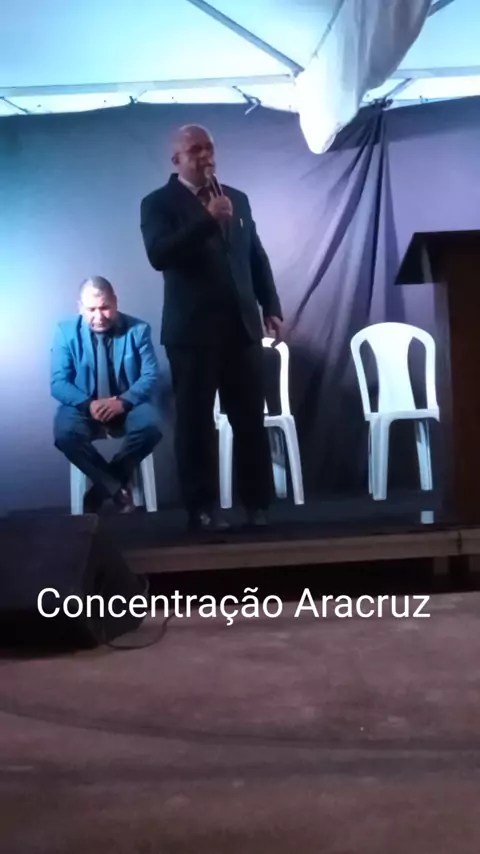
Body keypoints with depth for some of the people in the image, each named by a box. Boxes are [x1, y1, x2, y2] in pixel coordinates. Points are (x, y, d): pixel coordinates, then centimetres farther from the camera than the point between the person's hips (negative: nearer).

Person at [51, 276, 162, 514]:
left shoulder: (138, 330, -2)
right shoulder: (66, 331, -2)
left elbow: (151, 377, -7)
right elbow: (59, 383, -6)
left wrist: (123, 401, -26)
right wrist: (88, 404, -25)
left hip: (128, 404, 0)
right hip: (85, 406, 0)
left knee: (150, 426, -33)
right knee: (65, 433, -32)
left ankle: (101, 488, -14)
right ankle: (116, 489, -15)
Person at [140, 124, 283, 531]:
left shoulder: (237, 199, 16)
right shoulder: (158, 203, 0)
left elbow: (258, 258, 18)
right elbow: (159, 255, -16)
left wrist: (272, 308, 9)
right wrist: (207, 220, -21)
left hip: (242, 325, 4)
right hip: (192, 329, -4)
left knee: (251, 419, 5)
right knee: (196, 421, 1)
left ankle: (258, 502, 14)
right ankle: (203, 507, 9)